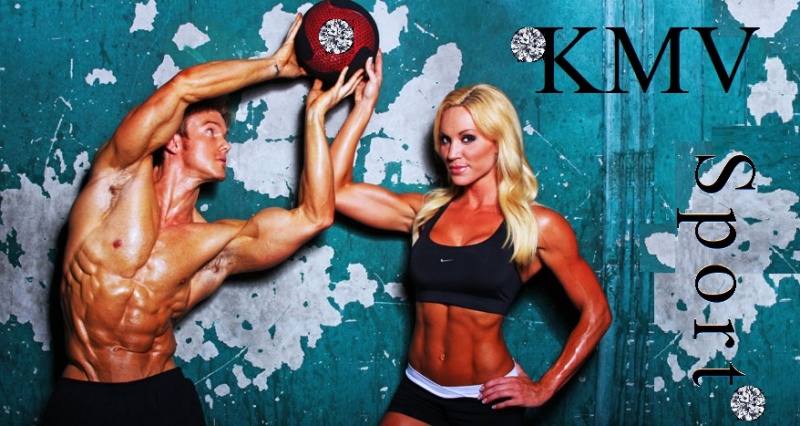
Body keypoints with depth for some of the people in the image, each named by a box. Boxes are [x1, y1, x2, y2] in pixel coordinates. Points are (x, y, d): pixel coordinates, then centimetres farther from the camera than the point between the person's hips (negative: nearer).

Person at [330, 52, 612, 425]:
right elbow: (334, 190, -2)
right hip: (418, 391, 4)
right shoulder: (425, 211, 4)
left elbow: (595, 314, -3)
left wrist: (543, 389, -7)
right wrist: (365, 105, -1)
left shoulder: (537, 225, -6)